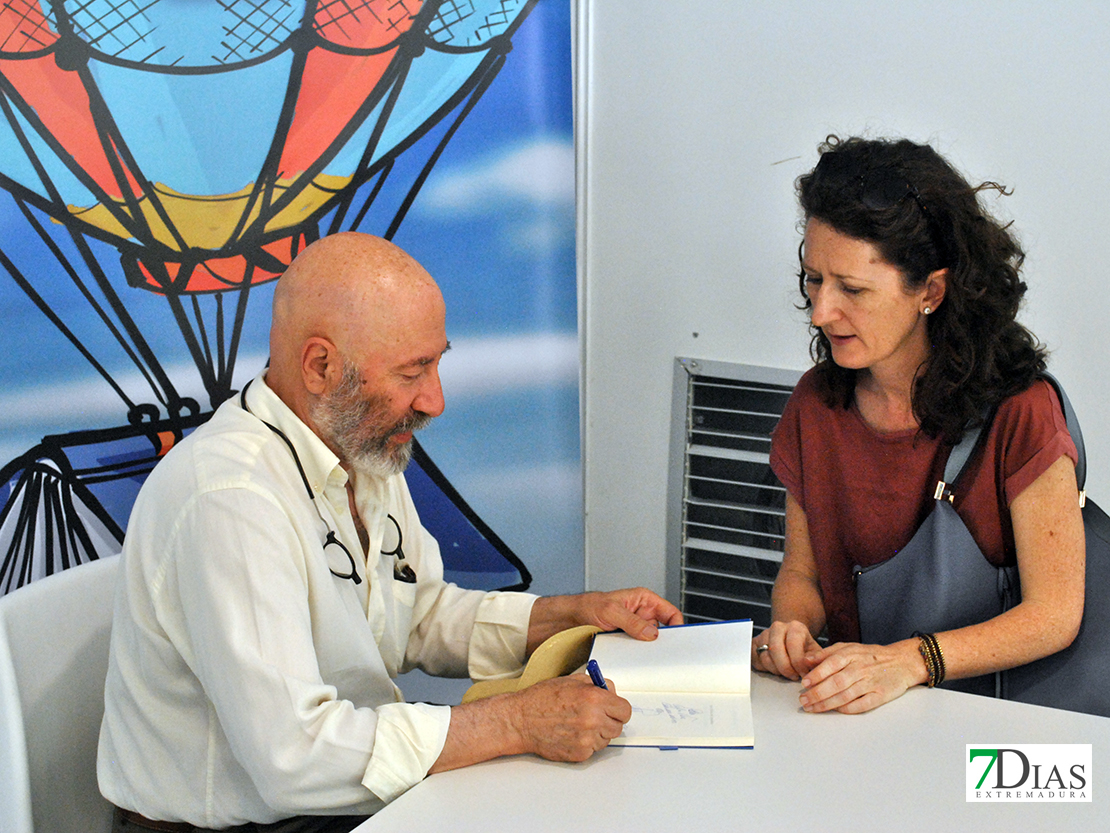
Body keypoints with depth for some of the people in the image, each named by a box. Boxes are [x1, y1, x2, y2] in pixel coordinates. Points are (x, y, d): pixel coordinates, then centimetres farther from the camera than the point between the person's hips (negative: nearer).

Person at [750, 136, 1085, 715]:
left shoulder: (1018, 411, -11)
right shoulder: (816, 402, 4)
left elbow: (1055, 615, -11)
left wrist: (905, 662, -24)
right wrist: (791, 629, -11)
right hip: (848, 705, 5)